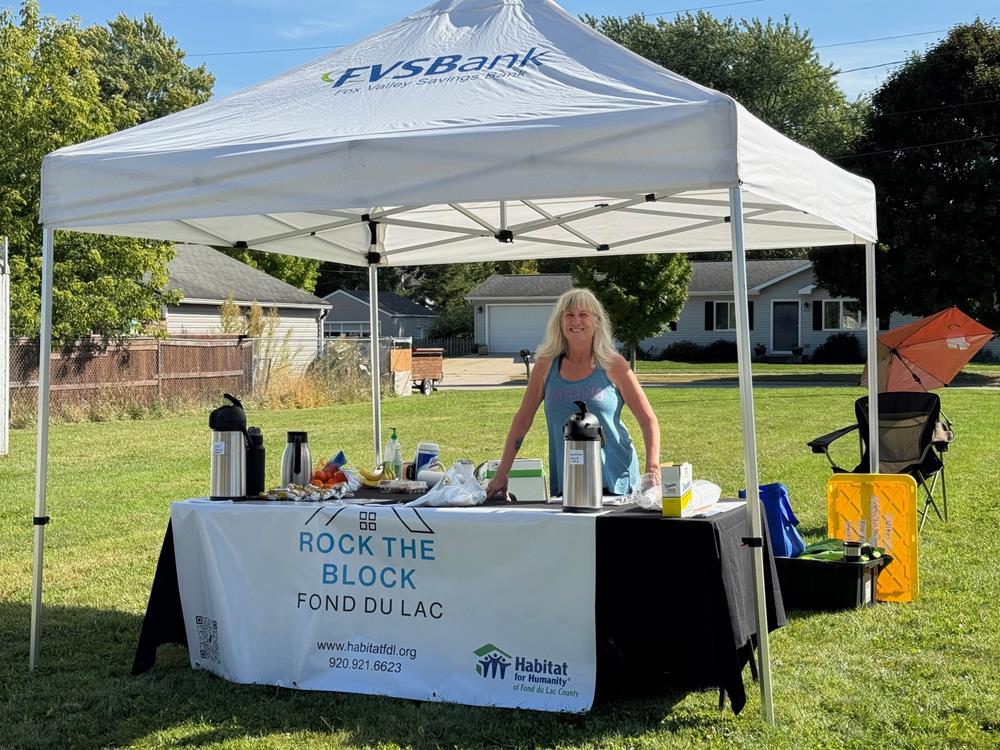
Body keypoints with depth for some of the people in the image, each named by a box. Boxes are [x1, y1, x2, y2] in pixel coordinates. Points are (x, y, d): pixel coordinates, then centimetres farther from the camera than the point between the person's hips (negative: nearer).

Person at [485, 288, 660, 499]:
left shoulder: (613, 365, -1)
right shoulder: (546, 365, 4)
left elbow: (648, 420, 1)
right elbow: (522, 420, 7)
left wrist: (652, 469, -12)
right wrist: (502, 474, 3)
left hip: (616, 482, -1)